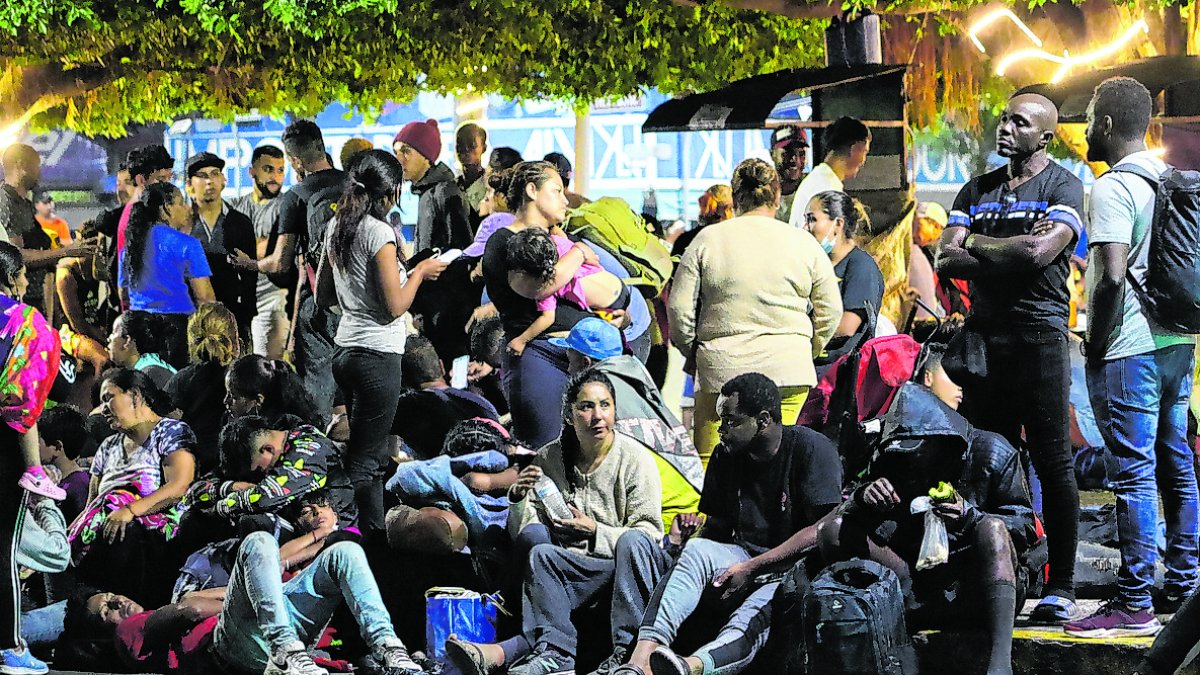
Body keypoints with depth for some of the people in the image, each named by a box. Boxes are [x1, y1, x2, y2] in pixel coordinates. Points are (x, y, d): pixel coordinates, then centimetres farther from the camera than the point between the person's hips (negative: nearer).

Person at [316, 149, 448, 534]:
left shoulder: (337, 229, 10)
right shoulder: (379, 232, -15)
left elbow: (323, 296, 19)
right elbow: (395, 306, -16)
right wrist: (420, 272, -1)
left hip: (345, 348, 9)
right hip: (377, 354, -9)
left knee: (374, 456, 15)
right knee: (364, 462, -6)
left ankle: (376, 534, 17)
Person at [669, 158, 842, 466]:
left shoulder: (707, 239, 1)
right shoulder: (804, 243, 5)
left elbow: (679, 308, 1)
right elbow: (830, 312, 8)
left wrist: (691, 353, 16)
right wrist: (807, 352, 22)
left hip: (722, 370, -2)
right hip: (789, 371, 2)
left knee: (707, 463, 2)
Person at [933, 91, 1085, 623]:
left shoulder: (1062, 187, -1)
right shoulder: (977, 191, 16)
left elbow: (1041, 252, -17)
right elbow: (945, 259, 5)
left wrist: (975, 243, -3)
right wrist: (1010, 253, -9)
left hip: (1040, 335, -6)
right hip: (984, 335, 6)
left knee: (1052, 463, -5)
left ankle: (1060, 588, -4)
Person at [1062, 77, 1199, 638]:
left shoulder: (1113, 188, -14)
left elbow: (1112, 276, -22)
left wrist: (1096, 346, -12)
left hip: (1129, 352, -9)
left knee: (1134, 472, -7)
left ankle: (1133, 604, -5)